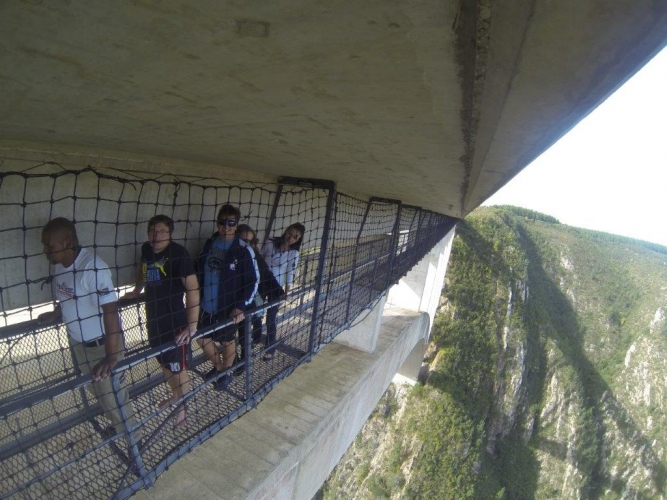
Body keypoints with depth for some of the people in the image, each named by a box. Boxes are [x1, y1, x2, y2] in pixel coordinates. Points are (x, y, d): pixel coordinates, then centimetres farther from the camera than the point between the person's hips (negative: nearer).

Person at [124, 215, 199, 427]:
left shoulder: (179, 254, -22)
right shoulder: (146, 249, 0)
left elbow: (192, 289, -25)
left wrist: (192, 325, -28)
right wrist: (136, 291, 31)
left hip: (175, 322, -7)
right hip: (153, 319, 7)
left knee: (178, 367, 10)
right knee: (164, 363, 24)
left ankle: (183, 407, 32)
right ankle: (176, 395, 48)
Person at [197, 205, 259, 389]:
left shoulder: (243, 250, -18)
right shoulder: (210, 242, -1)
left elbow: (253, 281, -16)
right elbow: (199, 269, 12)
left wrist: (241, 307, -19)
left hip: (228, 307, -6)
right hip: (207, 305, 6)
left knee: (227, 341, 14)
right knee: (202, 338, 18)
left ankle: (226, 374, 40)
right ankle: (218, 368, 45)